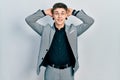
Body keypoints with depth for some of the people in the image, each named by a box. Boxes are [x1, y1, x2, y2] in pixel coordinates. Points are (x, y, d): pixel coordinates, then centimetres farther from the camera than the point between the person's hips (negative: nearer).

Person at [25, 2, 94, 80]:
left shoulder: (73, 30, 0)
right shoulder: (46, 30, 0)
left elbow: (90, 21, -4)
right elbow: (29, 20, -3)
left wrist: (74, 12, -3)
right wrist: (44, 12, -3)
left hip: (68, 71, 0)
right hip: (51, 71, 0)